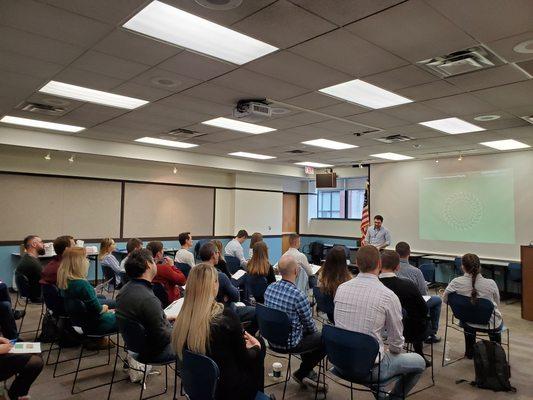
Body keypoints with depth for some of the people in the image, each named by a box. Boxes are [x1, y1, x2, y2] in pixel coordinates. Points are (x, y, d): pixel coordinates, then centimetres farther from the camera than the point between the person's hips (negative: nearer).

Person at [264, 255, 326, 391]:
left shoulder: (269, 288, -7)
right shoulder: (298, 296, -28)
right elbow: (309, 324, -13)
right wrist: (314, 331, 12)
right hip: (289, 343, -7)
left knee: (306, 331, 29)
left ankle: (307, 372, 35)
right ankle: (301, 373, 18)